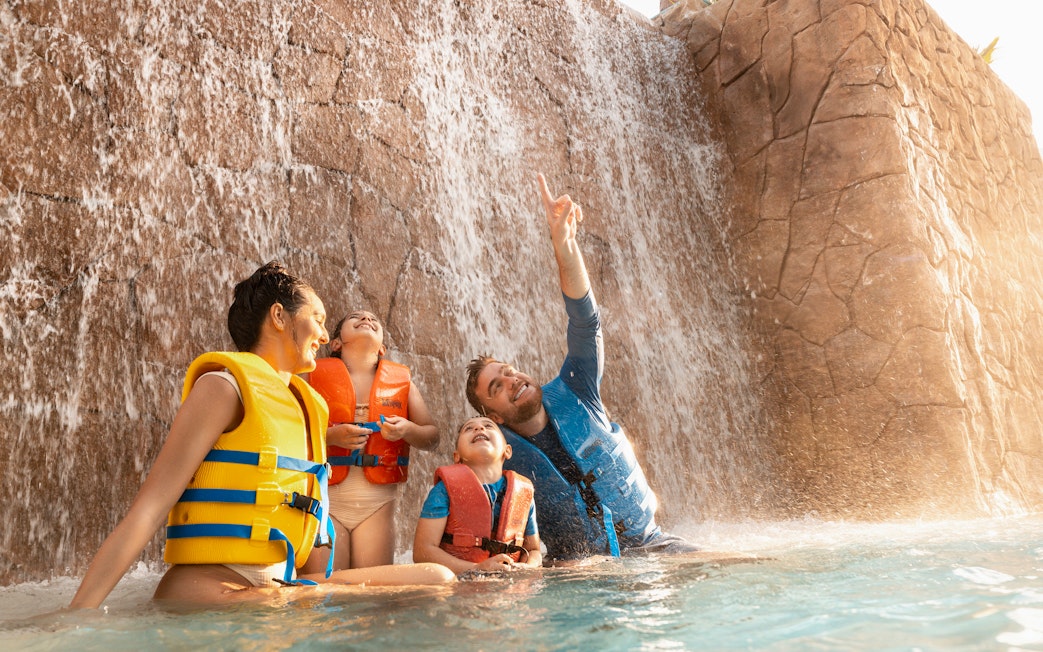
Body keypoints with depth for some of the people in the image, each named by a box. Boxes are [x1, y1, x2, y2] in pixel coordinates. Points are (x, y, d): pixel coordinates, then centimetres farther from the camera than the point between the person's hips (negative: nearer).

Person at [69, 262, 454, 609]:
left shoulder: (305, 406, 19)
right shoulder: (226, 385, -5)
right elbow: (150, 507, -12)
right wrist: (77, 614, -19)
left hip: (278, 584, 8)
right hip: (208, 586, -8)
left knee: (436, 579, -6)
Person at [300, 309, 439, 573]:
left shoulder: (402, 380, 11)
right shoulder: (315, 375, 5)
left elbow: (432, 437, 11)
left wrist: (407, 429, -10)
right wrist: (330, 435, -16)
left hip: (378, 502, 2)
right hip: (326, 498, -2)